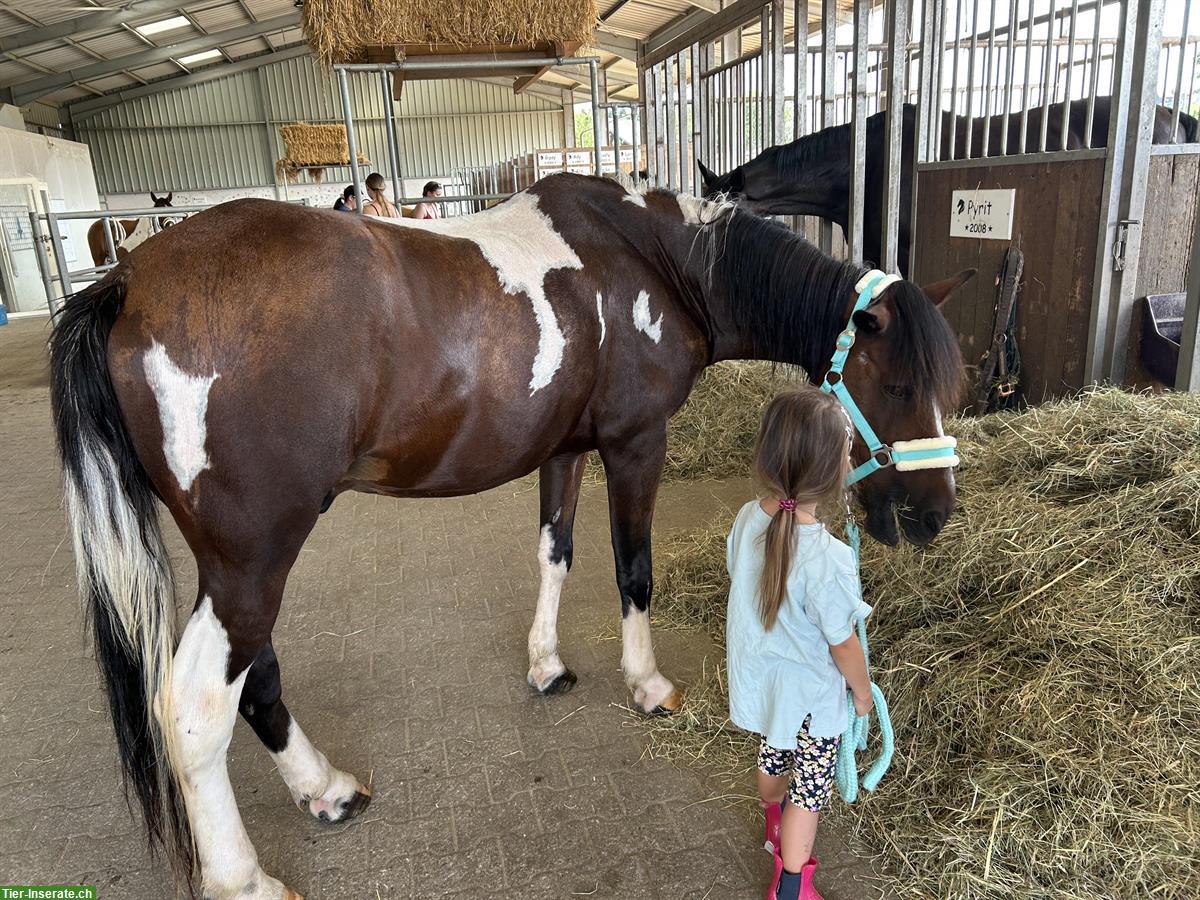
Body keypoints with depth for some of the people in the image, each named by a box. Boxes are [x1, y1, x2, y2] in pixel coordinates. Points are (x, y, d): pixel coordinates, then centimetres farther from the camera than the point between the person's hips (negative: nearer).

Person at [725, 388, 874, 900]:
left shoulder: (747, 520, -18)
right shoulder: (825, 559, -36)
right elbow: (842, 644, -22)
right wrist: (863, 690, -2)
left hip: (759, 680, 6)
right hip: (811, 697, -6)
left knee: (773, 757, 31)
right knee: (811, 783, 18)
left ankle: (776, 828, 59)